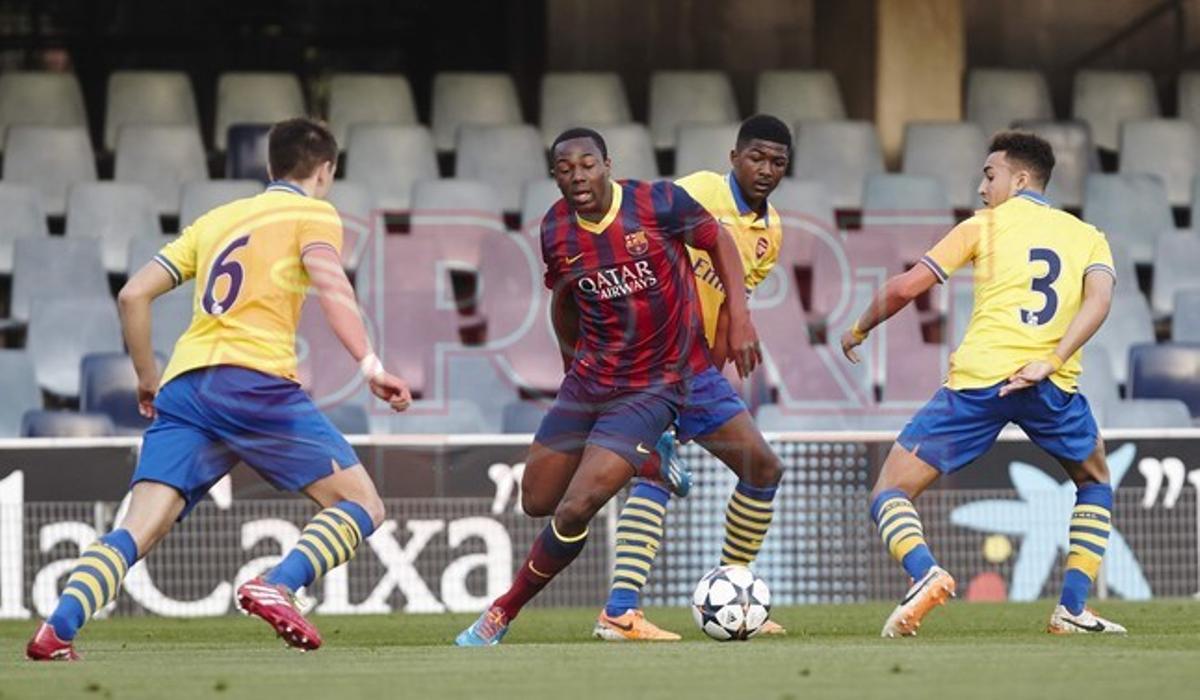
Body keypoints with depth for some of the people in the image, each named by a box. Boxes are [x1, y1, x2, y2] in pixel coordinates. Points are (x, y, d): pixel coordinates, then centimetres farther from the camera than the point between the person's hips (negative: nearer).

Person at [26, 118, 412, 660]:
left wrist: (148, 377, 34)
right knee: (362, 505, 3)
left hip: (183, 386, 5)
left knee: (136, 533, -4)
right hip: (256, 381, -5)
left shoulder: (216, 219, 28)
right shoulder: (313, 215, 12)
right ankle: (276, 587, -21)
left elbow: (133, 295, 24)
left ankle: (56, 630, -26)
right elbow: (330, 284, -9)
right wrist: (369, 364, -19)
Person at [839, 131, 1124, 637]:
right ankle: (1072, 608, 14)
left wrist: (859, 331, 27)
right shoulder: (1088, 237, 20)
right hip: (1051, 387, 2)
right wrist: (1050, 362, -10)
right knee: (1095, 484, 30)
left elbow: (903, 288, 9)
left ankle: (924, 574, -24)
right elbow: (1098, 300, -2)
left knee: (889, 495, 6)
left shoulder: (985, 225, 14)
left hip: (977, 381, -2)